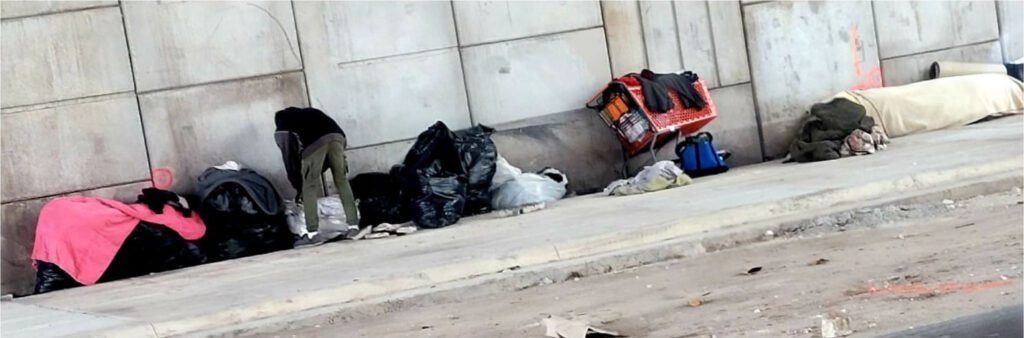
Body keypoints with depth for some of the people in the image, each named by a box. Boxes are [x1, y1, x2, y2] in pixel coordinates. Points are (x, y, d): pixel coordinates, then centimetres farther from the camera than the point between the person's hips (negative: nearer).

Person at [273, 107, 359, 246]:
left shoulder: (282, 130, 27)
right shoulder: (308, 113, 42)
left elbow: (290, 158, 22)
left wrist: (299, 188, 30)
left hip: (314, 141, -4)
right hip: (337, 135, 5)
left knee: (309, 187, 6)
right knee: (342, 181, 15)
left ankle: (313, 234, 1)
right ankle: (353, 226, 12)